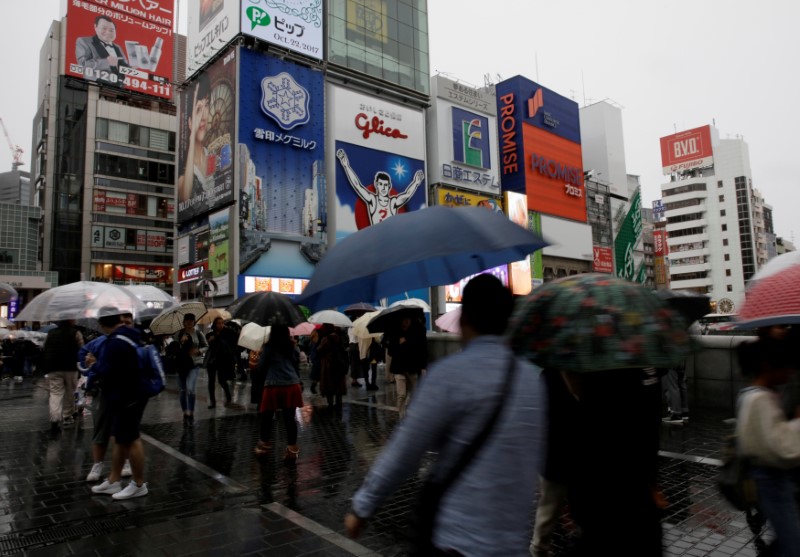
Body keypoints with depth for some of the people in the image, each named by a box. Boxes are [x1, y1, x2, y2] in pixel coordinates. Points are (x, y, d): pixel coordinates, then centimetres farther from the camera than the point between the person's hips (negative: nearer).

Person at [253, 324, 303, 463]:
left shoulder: (268, 347, -3)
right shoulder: (293, 347, 8)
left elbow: (261, 366, 4)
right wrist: (297, 381, 29)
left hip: (273, 386, -3)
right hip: (291, 386, 3)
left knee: (267, 418, 13)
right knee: (289, 419, 4)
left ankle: (264, 445, 27)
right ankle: (292, 450, 4)